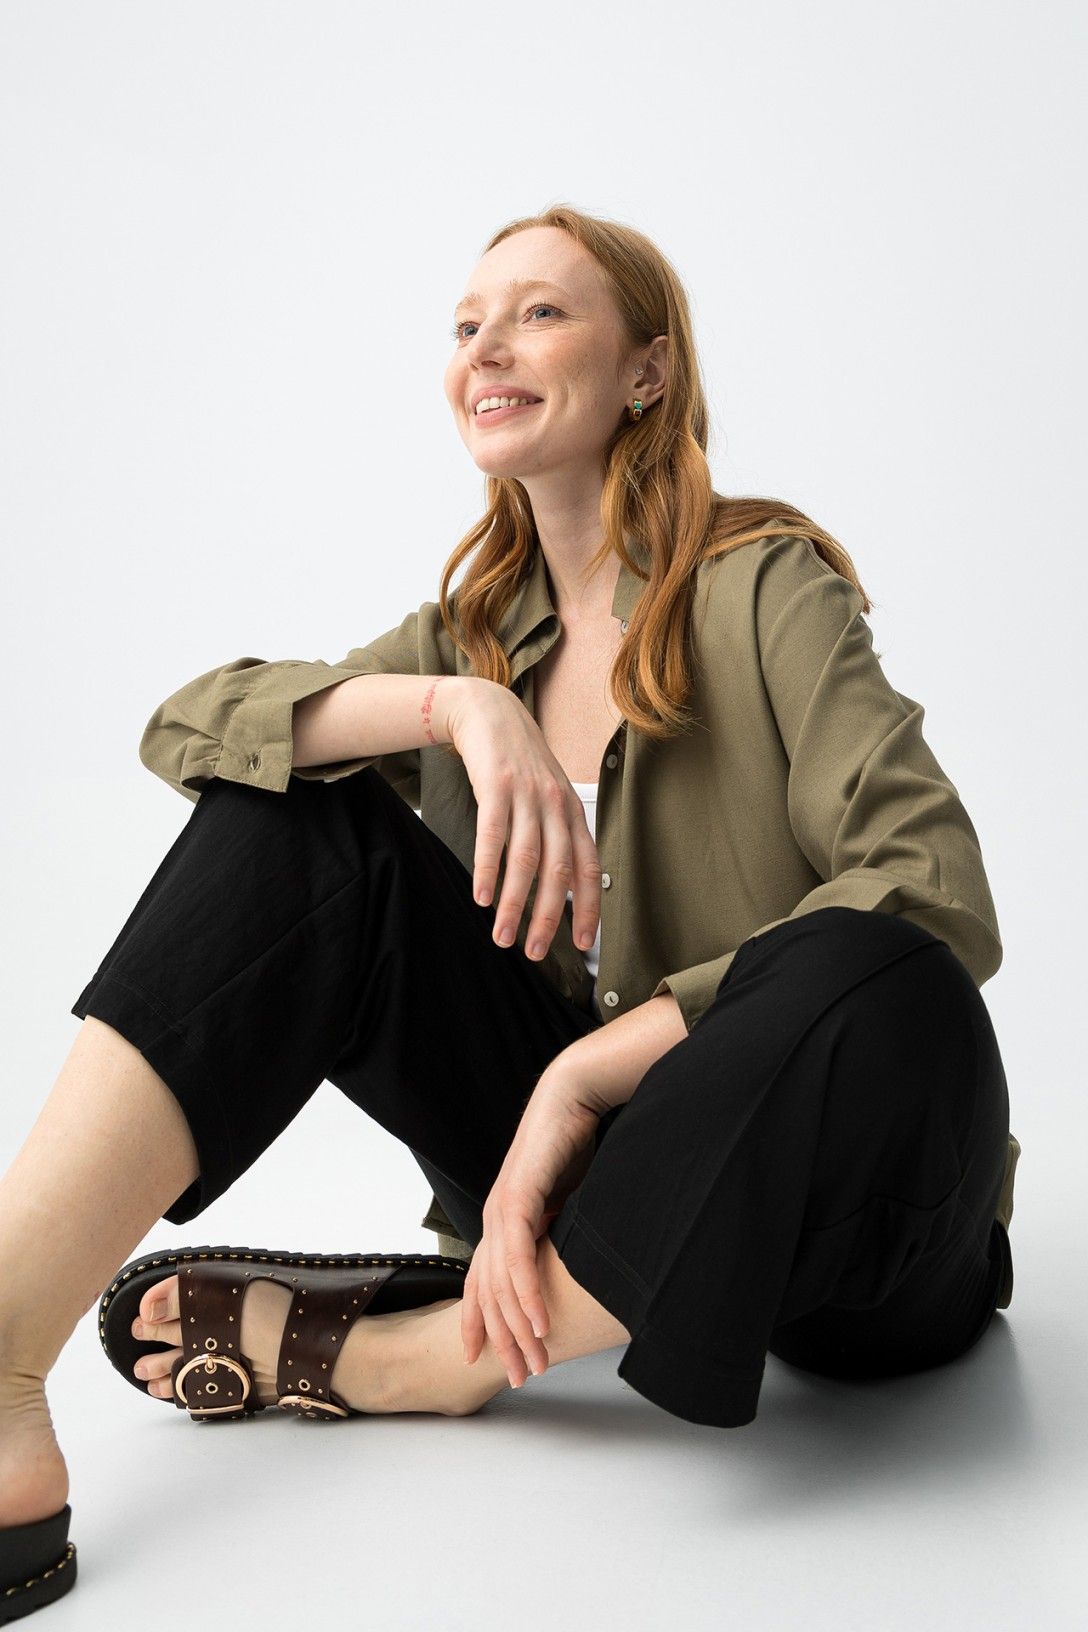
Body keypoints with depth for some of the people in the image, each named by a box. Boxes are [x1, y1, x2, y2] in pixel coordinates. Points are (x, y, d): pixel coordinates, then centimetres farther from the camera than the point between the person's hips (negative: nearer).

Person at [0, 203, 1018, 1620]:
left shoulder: (763, 591, -8)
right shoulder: (476, 633, 8)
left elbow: (941, 897, -22)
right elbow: (184, 723, -6)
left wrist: (590, 1066, -27)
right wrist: (458, 706, -24)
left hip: (839, 1232, -3)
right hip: (583, 1166, 4)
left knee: (879, 987, -38)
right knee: (293, 822, -12)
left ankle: (415, 1360, -19)